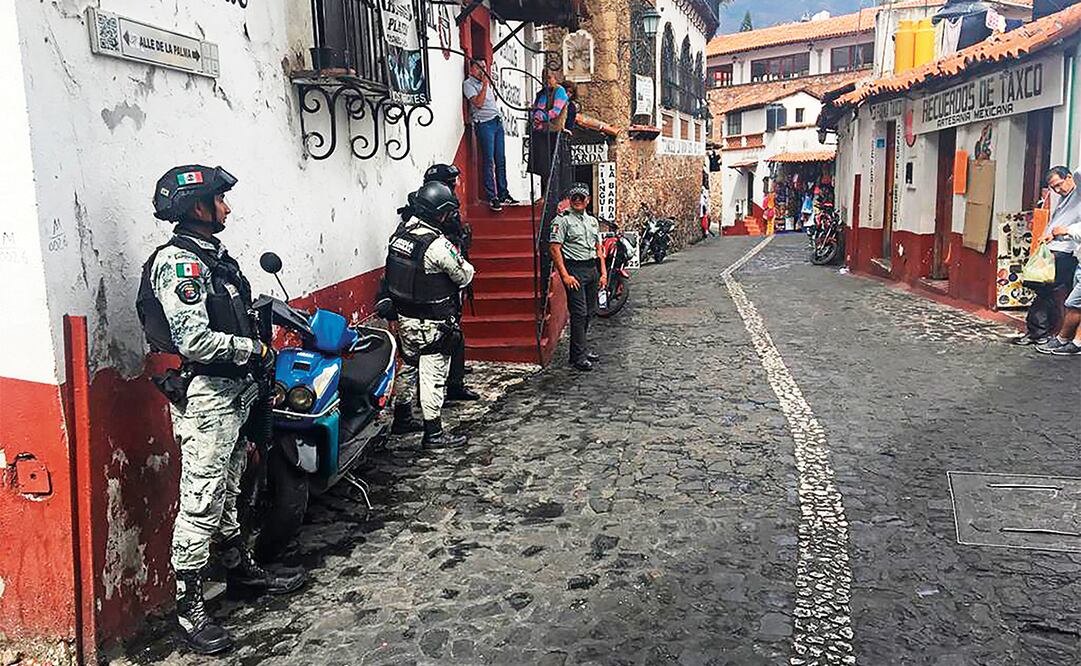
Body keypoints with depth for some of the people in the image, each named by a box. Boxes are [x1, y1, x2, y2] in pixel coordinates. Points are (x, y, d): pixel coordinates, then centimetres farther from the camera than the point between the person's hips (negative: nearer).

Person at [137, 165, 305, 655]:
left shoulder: (212, 256, 13)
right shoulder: (178, 262, -18)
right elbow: (193, 341, -26)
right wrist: (254, 350, -15)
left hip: (232, 392, 10)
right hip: (204, 398, -10)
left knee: (227, 491, 21)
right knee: (201, 502, -3)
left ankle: (240, 568, 36)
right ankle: (188, 607, 7)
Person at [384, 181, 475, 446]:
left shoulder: (399, 234, 1)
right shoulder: (439, 245, -23)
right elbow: (465, 276, -13)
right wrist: (463, 263, 7)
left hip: (404, 317, 8)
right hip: (432, 324, -8)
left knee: (408, 366, 21)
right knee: (433, 375, 1)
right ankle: (433, 433, 8)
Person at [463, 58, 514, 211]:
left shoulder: (485, 82, 21)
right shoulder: (468, 84, -3)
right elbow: (478, 103, -15)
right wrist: (485, 85, -13)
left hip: (497, 122, 8)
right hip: (484, 124, -8)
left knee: (501, 160, 7)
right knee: (489, 162, -8)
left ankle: (503, 194, 12)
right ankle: (492, 198, -6)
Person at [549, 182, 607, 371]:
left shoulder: (592, 221, 18)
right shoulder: (562, 220, -6)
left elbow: (598, 248, 20)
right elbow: (554, 248, -12)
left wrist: (603, 273, 11)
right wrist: (565, 275, -18)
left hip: (592, 269, 8)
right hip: (574, 269, -7)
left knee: (590, 311, 11)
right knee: (579, 313, -10)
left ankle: (581, 348, 24)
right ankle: (578, 356, -5)